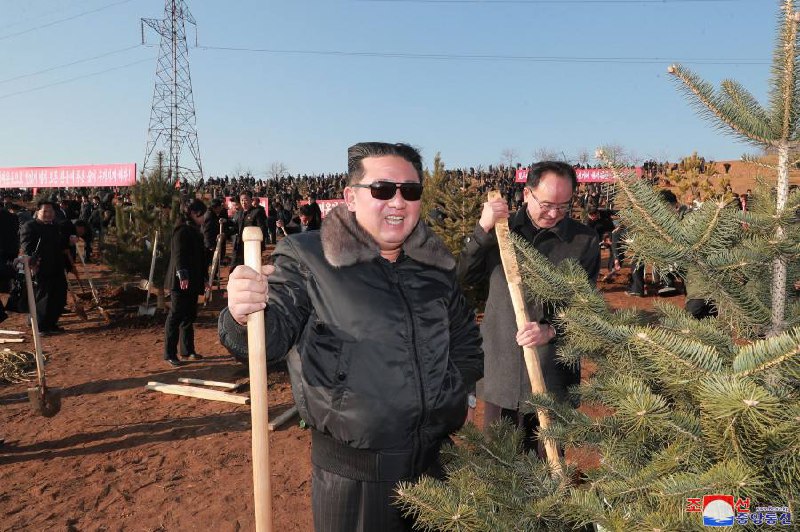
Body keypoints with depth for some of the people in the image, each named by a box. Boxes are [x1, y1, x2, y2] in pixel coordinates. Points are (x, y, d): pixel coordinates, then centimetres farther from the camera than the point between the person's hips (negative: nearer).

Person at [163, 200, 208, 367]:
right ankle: (169, 354, 1)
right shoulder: (182, 231, -11)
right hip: (181, 282, -9)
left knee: (189, 316, 14)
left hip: (192, 281, 9)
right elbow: (178, 254, -22)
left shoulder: (195, 231, 19)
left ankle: (187, 350, 23)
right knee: (175, 316, -4)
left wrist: (204, 277, 24)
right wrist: (182, 275, -31)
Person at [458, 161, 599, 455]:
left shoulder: (584, 240, 1)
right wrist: (483, 230, -14)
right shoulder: (502, 230, 6)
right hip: (500, 372, 1)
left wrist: (551, 330, -22)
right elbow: (462, 276, -2)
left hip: (554, 374, -1)